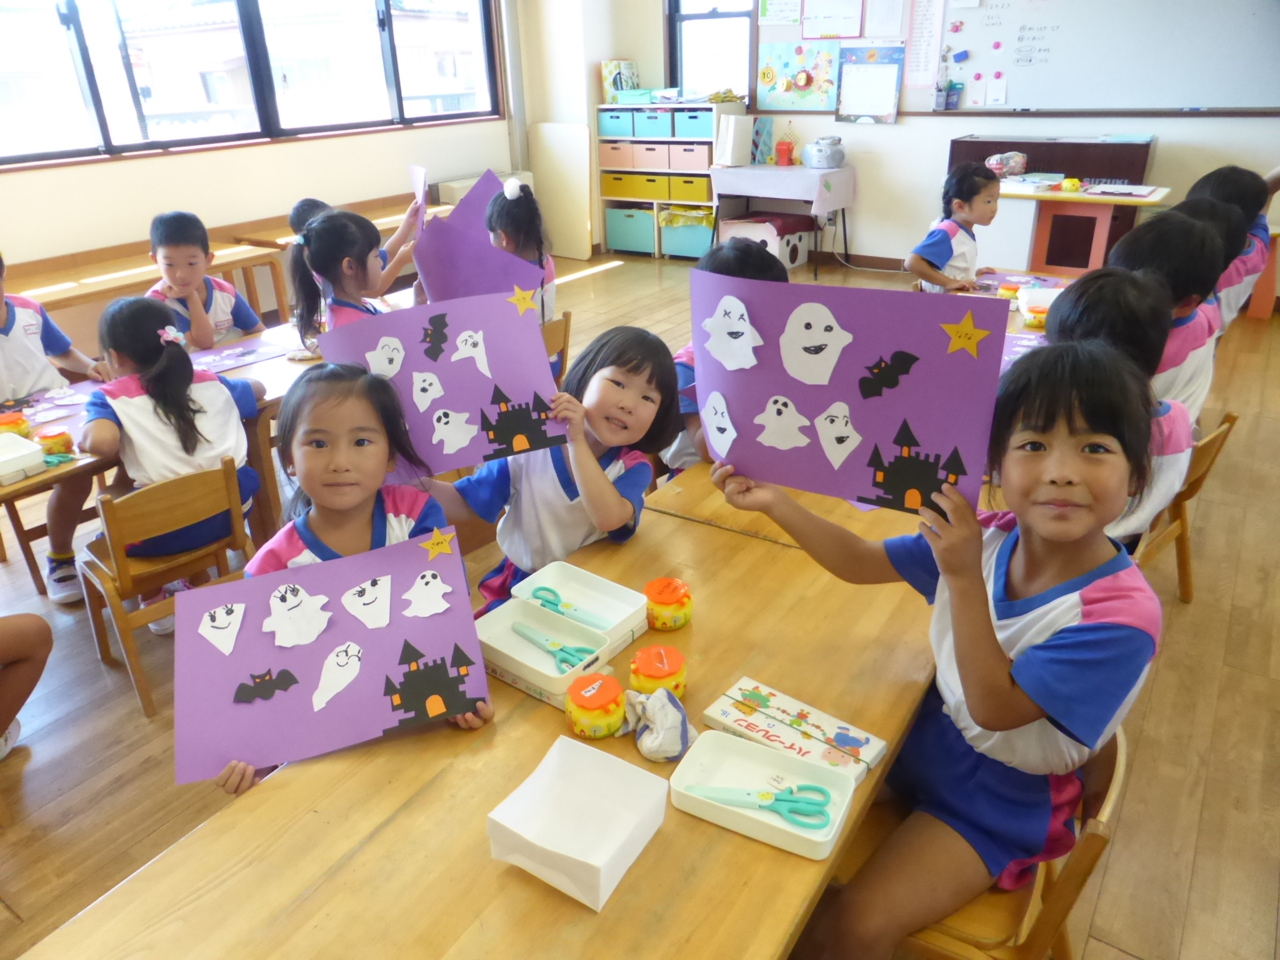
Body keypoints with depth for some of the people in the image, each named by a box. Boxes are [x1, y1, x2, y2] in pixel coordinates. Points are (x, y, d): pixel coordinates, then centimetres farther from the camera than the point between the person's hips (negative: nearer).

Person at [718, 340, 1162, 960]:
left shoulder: (1122, 614, -28)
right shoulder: (983, 538, -14)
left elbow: (994, 708, -29)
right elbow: (860, 563, -6)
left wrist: (962, 577, -39)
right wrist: (775, 502, -19)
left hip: (998, 797, -5)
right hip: (926, 739, 5)